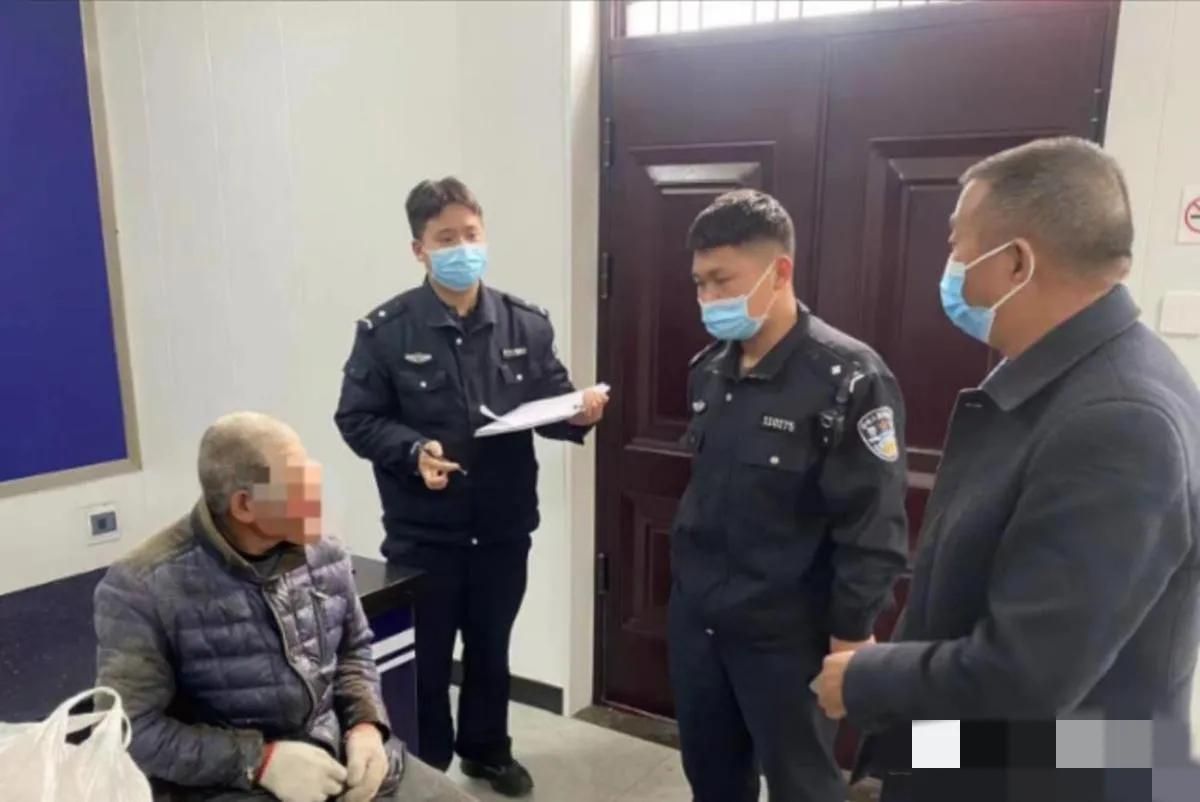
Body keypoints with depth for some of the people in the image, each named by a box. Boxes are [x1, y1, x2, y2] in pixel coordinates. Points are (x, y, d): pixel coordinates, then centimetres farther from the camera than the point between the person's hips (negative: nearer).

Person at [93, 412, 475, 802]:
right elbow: (132, 729, -14)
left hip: (340, 754, 5)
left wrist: (366, 723, -5)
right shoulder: (143, 588, -14)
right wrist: (262, 761, -19)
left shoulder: (324, 553, 0)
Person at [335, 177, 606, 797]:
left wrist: (581, 414, -18)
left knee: (491, 650, 22)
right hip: (423, 532, -2)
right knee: (425, 660, 14)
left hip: (504, 528, 3)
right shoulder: (385, 331, -9)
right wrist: (413, 450, -23)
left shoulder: (526, 325, -1)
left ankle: (487, 750, 46)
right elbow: (356, 418, -7)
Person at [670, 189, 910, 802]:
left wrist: (851, 635, -14)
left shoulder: (848, 378, -18)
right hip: (695, 618, 6)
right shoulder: (708, 368, 3)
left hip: (784, 634, -6)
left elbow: (874, 527, -17)